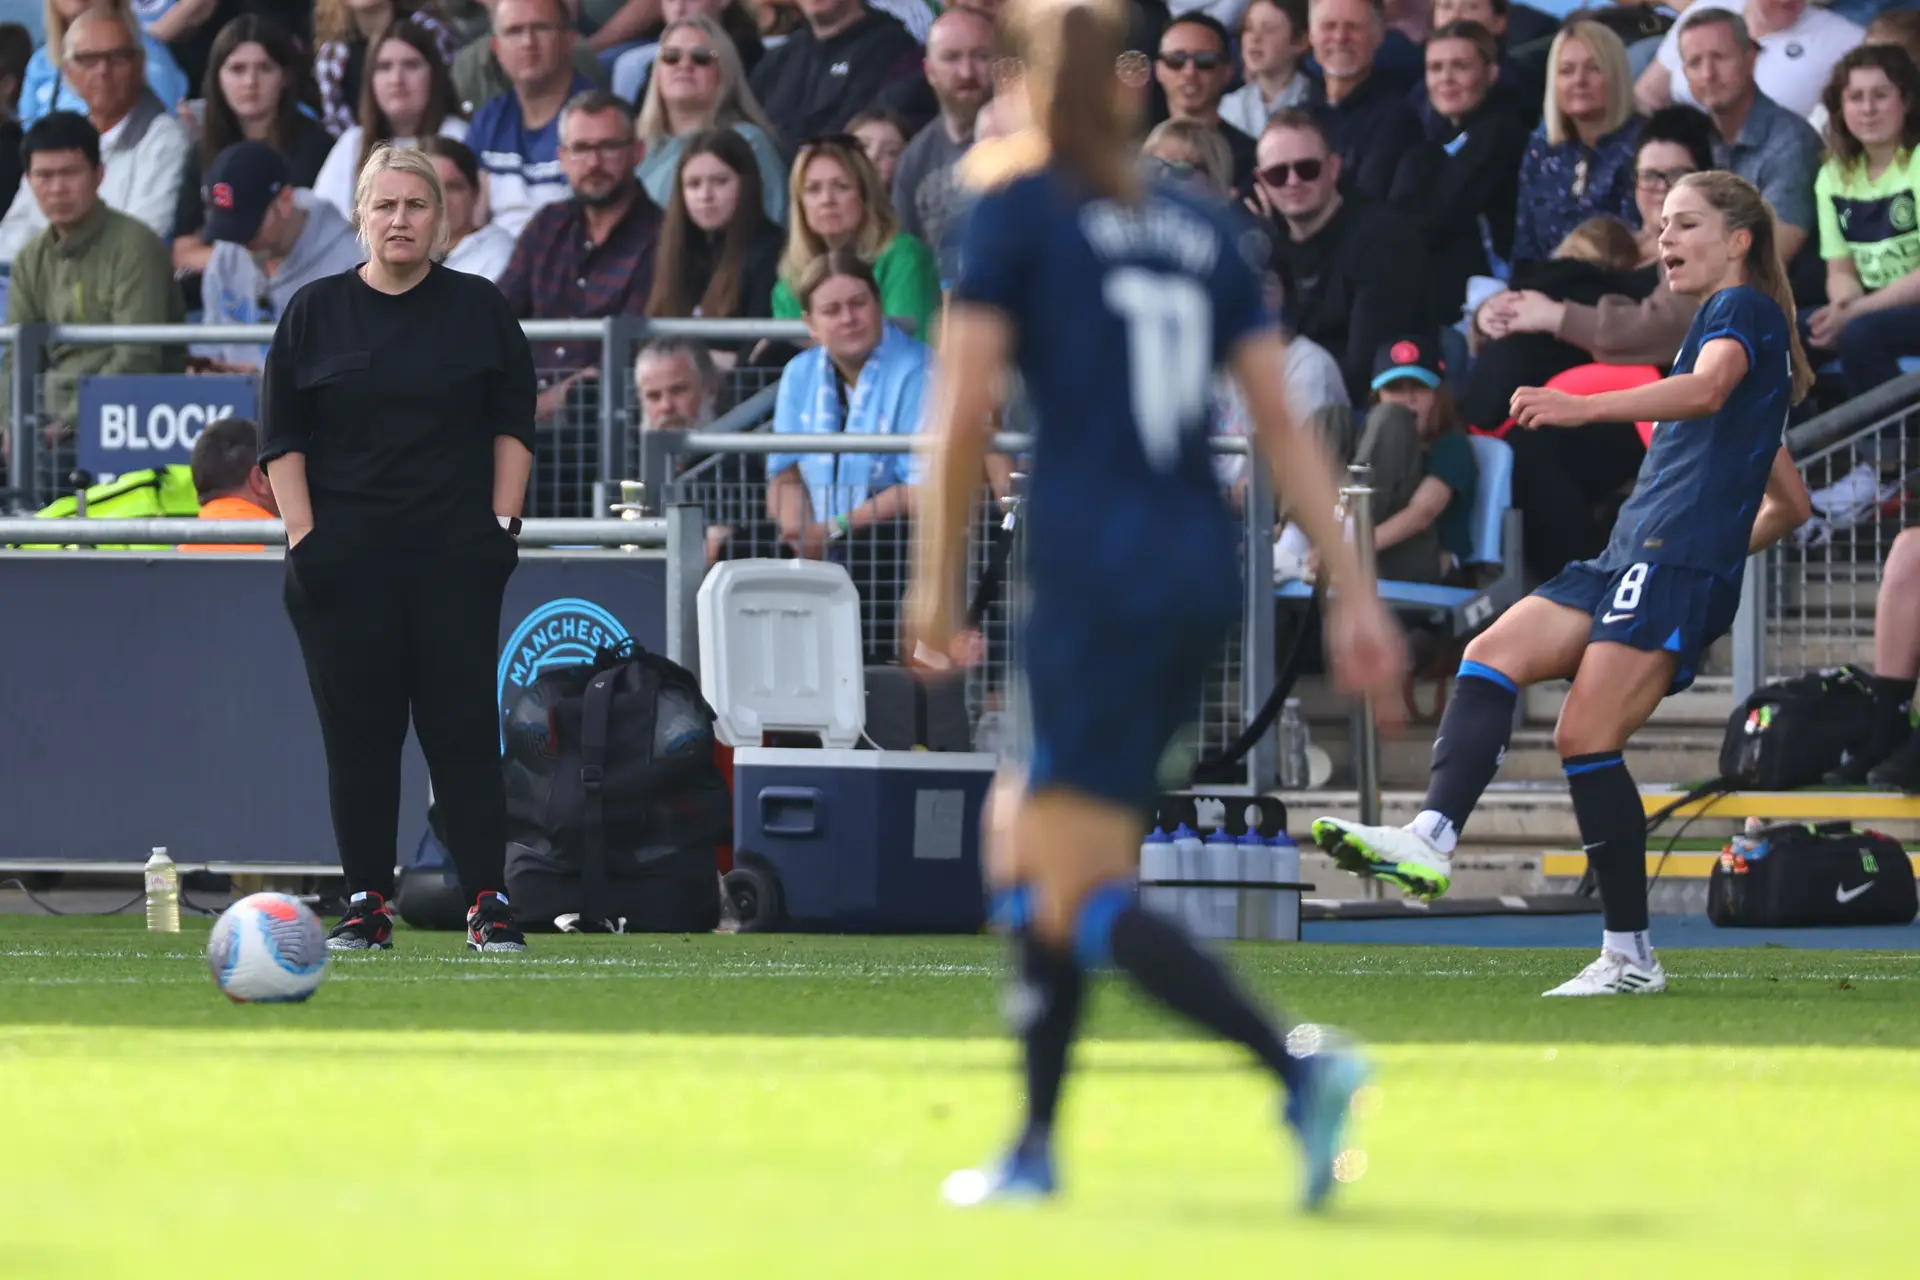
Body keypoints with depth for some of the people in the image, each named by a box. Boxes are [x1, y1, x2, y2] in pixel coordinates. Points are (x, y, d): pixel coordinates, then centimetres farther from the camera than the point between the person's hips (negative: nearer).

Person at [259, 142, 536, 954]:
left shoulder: (479, 309, 7)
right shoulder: (314, 314, 6)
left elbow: (513, 426, 8)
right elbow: (281, 437, 5)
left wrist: (503, 524, -2)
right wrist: (303, 537, -4)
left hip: (455, 554, -1)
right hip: (345, 557, 1)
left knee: (463, 725, -6)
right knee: (358, 732, 1)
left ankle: (488, 903, -7)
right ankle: (366, 906, 6)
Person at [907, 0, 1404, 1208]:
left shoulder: (1016, 212, 0)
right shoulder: (1203, 227, 14)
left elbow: (967, 407, -7)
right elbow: (1284, 421, 10)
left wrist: (937, 582, 1)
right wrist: (1355, 591, 8)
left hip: (1096, 570, -6)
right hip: (1206, 568, 6)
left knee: (1084, 895, -7)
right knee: (1026, 835, 19)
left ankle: (1297, 1063, -28)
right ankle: (1035, 1143, 17)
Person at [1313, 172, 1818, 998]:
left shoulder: (1744, 309, 0)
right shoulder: (1725, 328, 30)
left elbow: (1707, 389, -26)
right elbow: (1789, 504, 33)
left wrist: (1584, 407, -39)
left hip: (1678, 561, -10)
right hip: (1631, 557, 10)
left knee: (1587, 739, -15)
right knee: (1493, 655, -9)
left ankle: (1630, 955, -10)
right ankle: (1432, 840, -28)